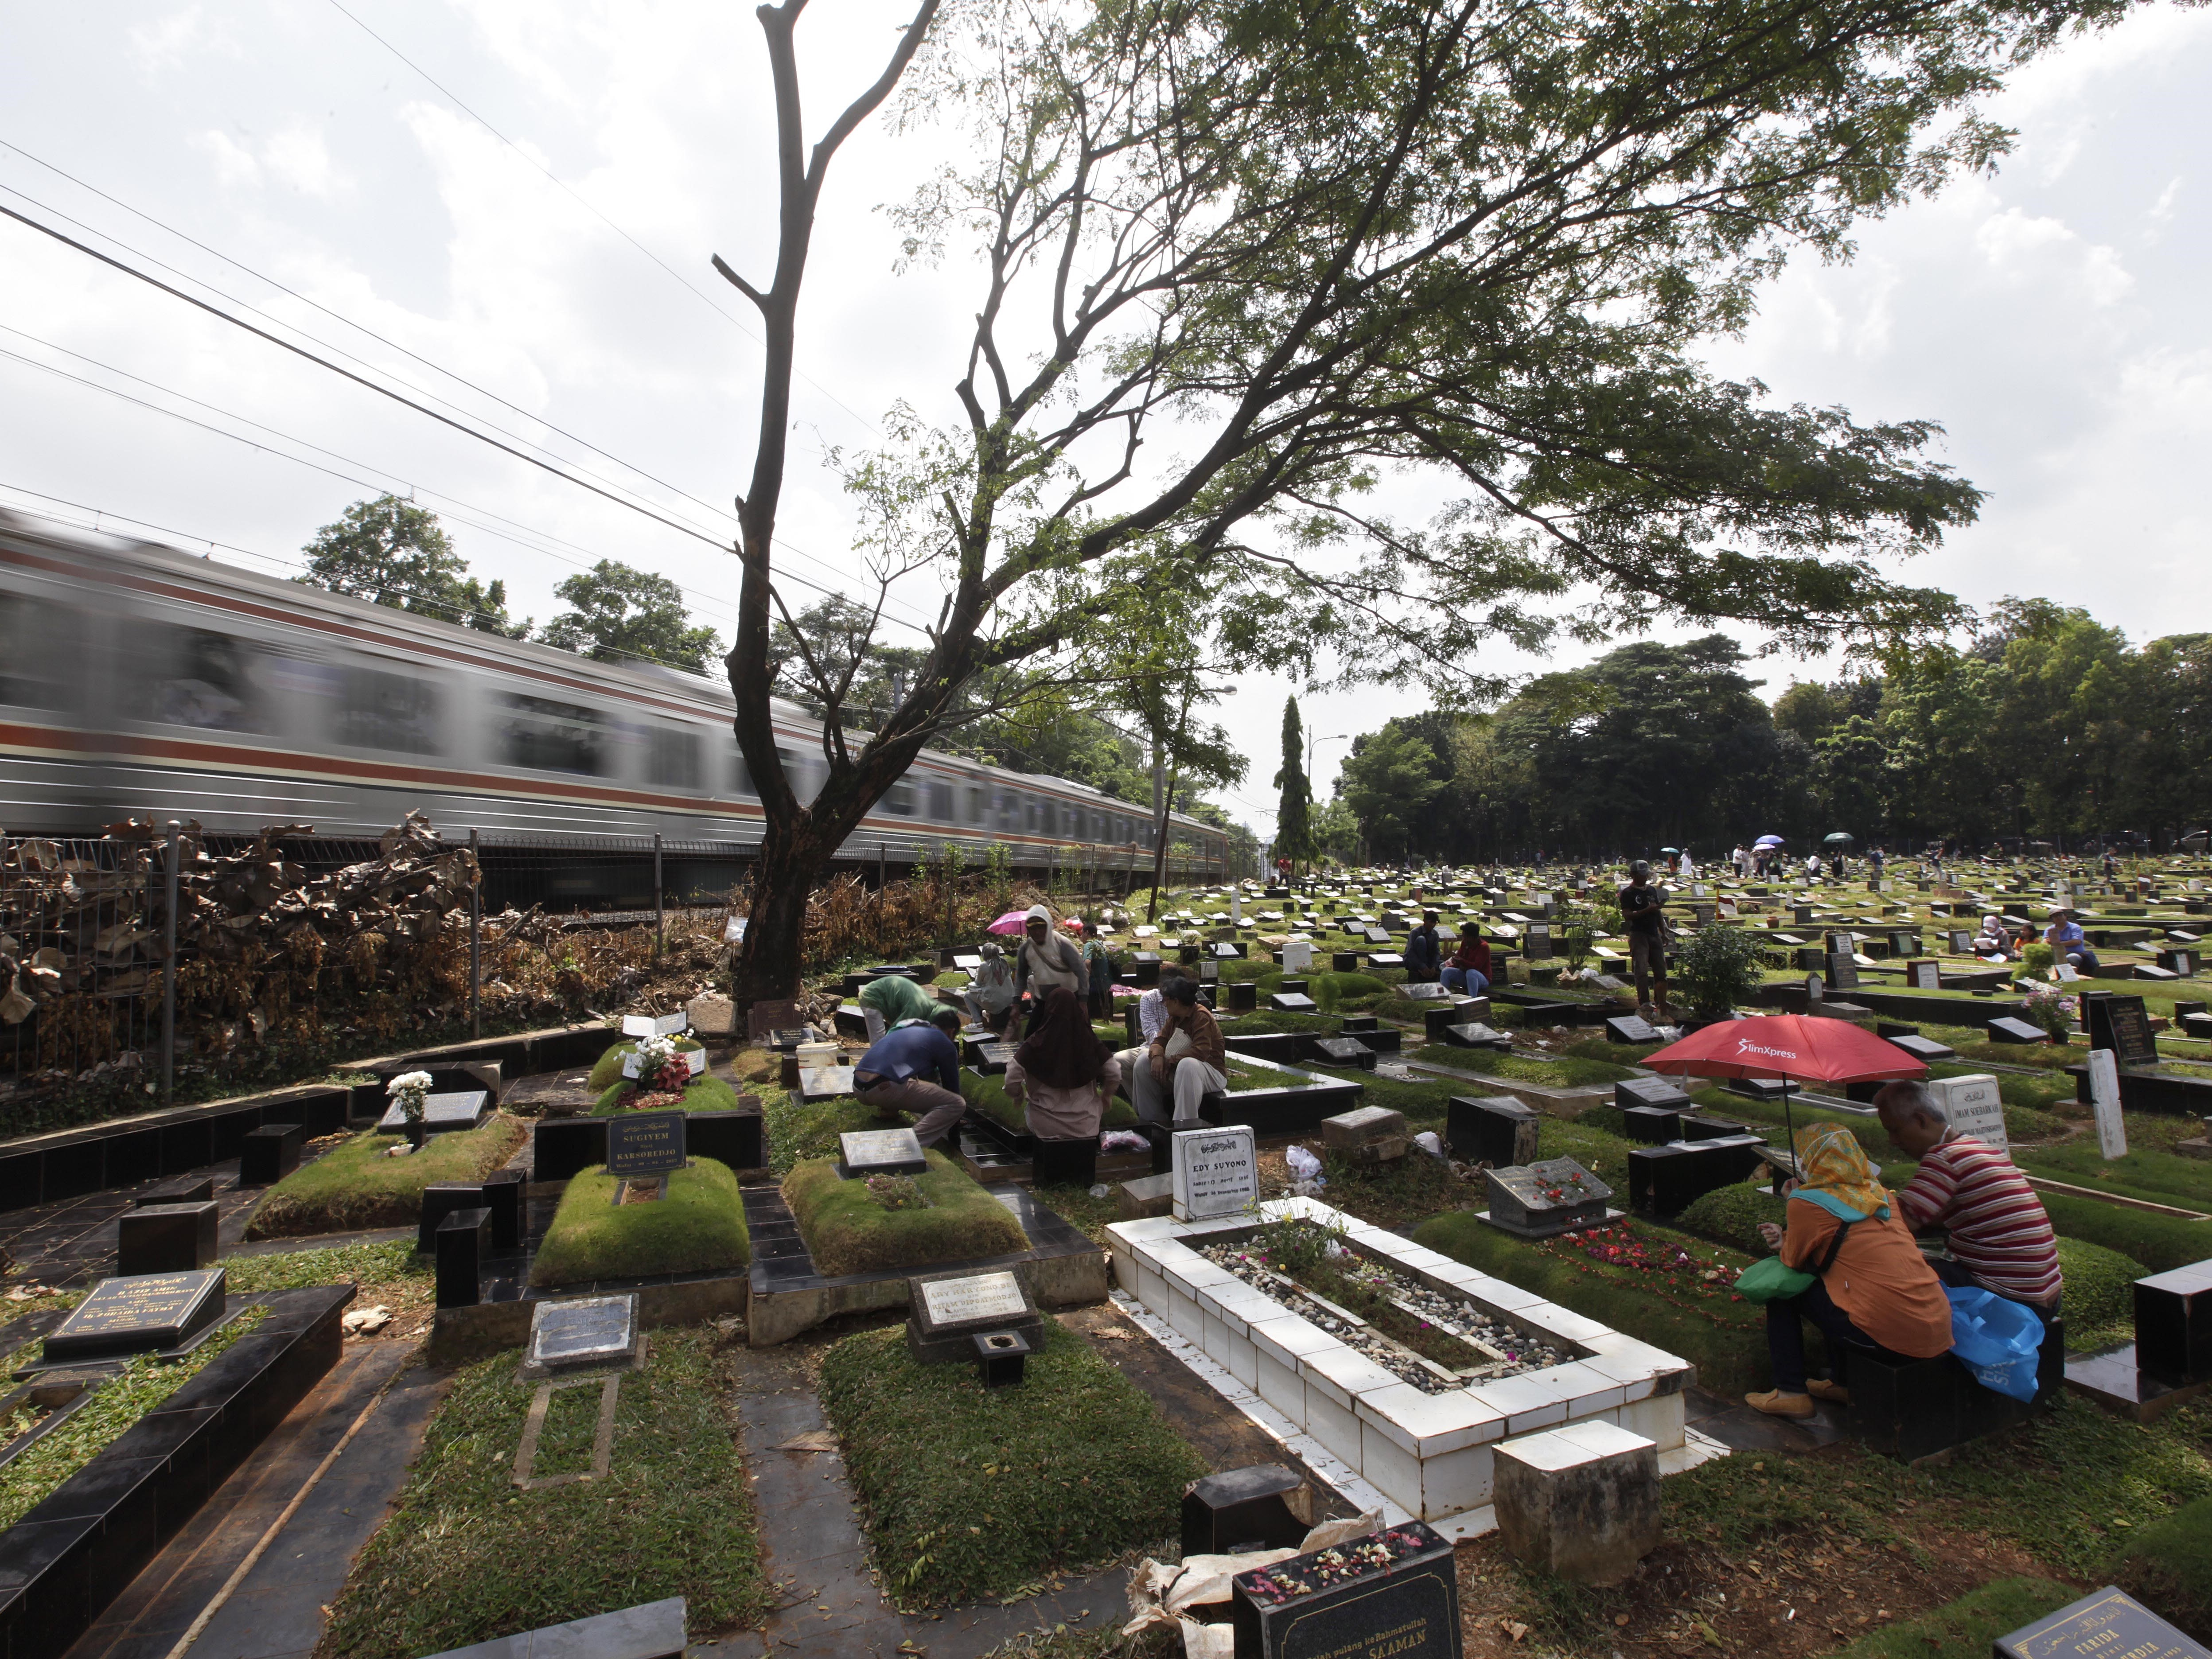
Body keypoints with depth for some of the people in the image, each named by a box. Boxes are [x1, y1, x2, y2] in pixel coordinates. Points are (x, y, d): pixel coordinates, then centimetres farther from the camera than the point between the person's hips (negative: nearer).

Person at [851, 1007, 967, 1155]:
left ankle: (887, 1109, 15)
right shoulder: (945, 1044, 10)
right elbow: (952, 1087, 16)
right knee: (957, 1104, -3)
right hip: (884, 1090, -8)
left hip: (858, 1089, 8)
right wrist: (955, 1139, 26)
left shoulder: (906, 1030, 30)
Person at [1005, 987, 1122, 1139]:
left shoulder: (1035, 1044, -14)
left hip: (1046, 1127, -2)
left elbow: (1012, 1082, -16)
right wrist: (1104, 1098, 14)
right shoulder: (1089, 1040, -10)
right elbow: (1115, 1075, -5)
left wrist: (1019, 1097, 6)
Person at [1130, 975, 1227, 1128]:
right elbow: (1160, 1040, 4)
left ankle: (1184, 1125, -38)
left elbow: (1201, 1052, -29)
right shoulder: (1174, 1018, 8)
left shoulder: (1202, 1016, -18)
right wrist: (1157, 1056, -20)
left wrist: (1169, 1061, -23)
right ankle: (1152, 1121, 3)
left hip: (1210, 1072, -8)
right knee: (1144, 1062, -3)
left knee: (1187, 1065, -39)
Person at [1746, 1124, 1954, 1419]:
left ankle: (1790, 1393, 13)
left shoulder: (1809, 1203, -9)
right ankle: (1841, 1383, 35)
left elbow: (1793, 1261, 7)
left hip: (1891, 1331, -7)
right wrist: (1787, 1238, 27)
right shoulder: (1878, 1192, 12)